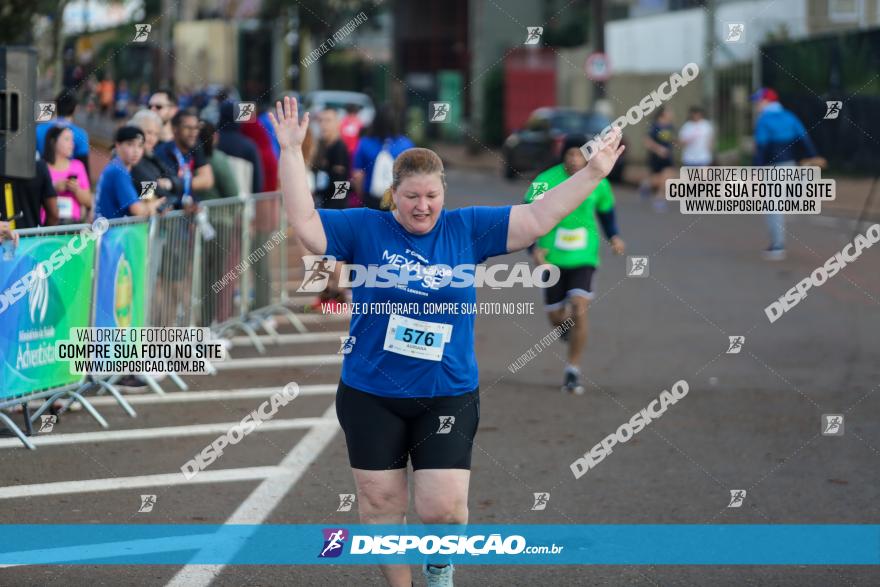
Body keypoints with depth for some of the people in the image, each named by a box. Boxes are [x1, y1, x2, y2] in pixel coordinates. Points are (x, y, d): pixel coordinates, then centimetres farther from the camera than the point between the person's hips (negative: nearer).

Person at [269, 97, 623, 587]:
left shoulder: (467, 229, 2)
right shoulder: (365, 229, -1)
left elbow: (536, 218, 1)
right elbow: (305, 223, -8)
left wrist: (593, 173, -3)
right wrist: (292, 152, -15)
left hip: (448, 395, 0)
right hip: (371, 396, 0)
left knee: (444, 508, -7)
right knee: (381, 505, 5)